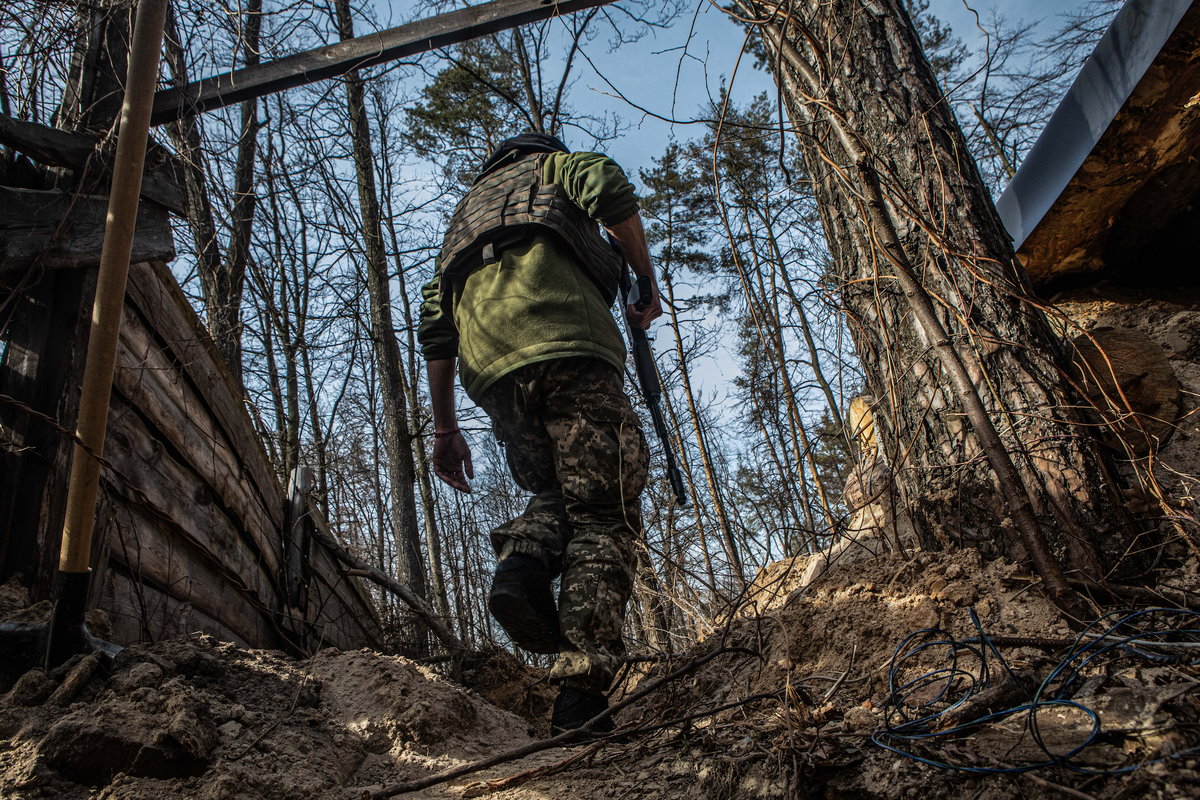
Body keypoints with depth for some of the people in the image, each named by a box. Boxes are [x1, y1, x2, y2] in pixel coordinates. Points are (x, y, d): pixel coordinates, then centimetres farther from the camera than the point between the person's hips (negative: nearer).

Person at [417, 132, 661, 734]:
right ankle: (582, 693, -17)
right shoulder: (552, 165, 27)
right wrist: (646, 282, 7)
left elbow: (435, 327, 26)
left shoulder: (463, 215, 39)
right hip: (566, 345, -5)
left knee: (556, 495, 21)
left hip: (491, 373, 5)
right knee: (605, 514, -6)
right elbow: (608, 187, 0)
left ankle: (521, 562, -11)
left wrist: (445, 427, 23)